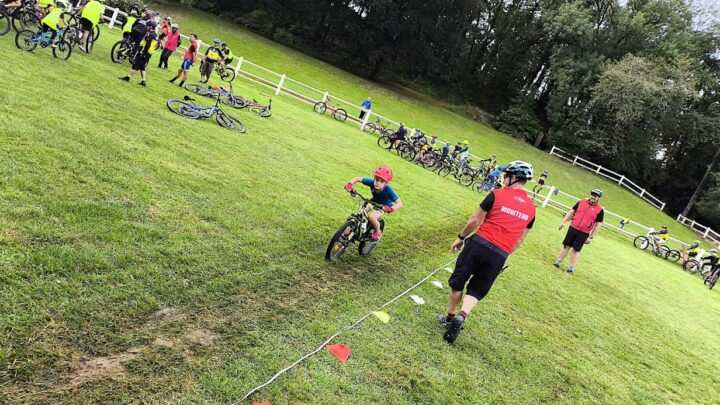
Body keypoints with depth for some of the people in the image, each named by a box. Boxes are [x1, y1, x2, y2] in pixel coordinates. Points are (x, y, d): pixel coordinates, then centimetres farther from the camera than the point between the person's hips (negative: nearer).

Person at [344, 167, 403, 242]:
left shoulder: (388, 190, -40)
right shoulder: (372, 182, -30)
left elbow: (400, 203, -41)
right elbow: (358, 178, -20)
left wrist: (391, 209, -59)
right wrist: (349, 184, -39)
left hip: (384, 205, -5)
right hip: (375, 200, 5)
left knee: (371, 217, -25)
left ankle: (378, 232, 4)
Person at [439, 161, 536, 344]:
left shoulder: (497, 194, -4)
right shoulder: (531, 208, 9)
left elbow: (476, 220, -1)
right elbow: (519, 240, 15)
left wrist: (461, 237, 12)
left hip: (479, 243, -3)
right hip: (500, 255, 3)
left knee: (458, 282, 16)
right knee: (476, 291, 14)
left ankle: (450, 317, 28)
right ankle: (461, 316, -9)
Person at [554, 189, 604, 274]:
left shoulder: (600, 210, -5)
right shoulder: (581, 202, 4)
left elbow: (598, 225, -3)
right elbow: (571, 212, 10)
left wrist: (591, 237, -5)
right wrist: (563, 222, 2)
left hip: (584, 233, -3)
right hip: (573, 228, 3)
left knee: (576, 250, 1)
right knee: (566, 246, 9)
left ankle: (571, 268, 12)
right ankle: (558, 263, 19)